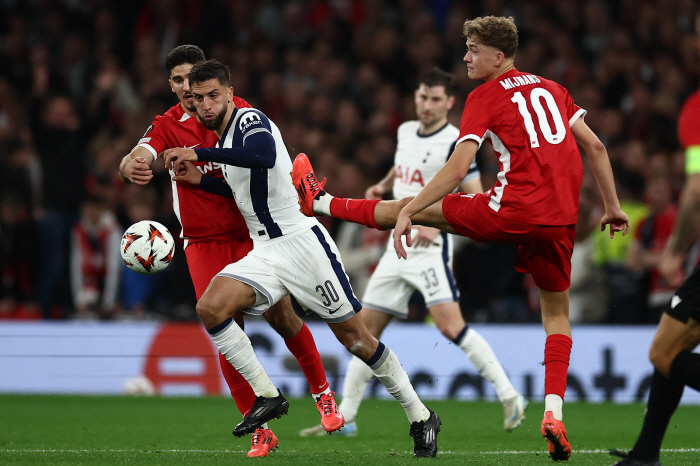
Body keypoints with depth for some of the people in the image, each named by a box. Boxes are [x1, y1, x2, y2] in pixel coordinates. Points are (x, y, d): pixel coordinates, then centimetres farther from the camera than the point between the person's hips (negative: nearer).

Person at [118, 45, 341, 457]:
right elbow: (137, 159, -22)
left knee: (283, 318, -4)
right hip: (204, 244, 0)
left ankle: (323, 392, 23)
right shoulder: (167, 126, -4)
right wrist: (131, 167, -46)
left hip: (251, 234, 0)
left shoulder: (238, 111, -1)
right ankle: (260, 429, 2)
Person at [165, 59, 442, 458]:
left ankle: (421, 417, 11)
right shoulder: (224, 145, 15)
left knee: (355, 338, -3)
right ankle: (268, 397, -7)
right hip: (264, 254, 8)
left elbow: (264, 156, -35)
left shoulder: (249, 120, -11)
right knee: (210, 308, -17)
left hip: (302, 241, -8)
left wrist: (200, 153, -31)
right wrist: (200, 180, 20)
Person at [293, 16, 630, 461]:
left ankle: (323, 203, 25)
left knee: (413, 207, 11)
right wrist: (613, 207, 23)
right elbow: (595, 146, 16)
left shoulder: (485, 97, 0)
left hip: (512, 211, -5)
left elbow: (459, 167, -10)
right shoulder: (552, 89, 17)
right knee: (557, 312, 18)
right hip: (560, 220, 5)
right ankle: (554, 412, 1)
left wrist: (409, 211, -9)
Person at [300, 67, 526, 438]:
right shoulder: (405, 132, 12)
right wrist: (383, 185, 17)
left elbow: (475, 198, -14)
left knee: (450, 326, -22)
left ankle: (510, 398, -16)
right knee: (367, 329, 7)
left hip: (431, 247, -7)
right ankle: (344, 417, 14)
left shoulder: (456, 143, -10)